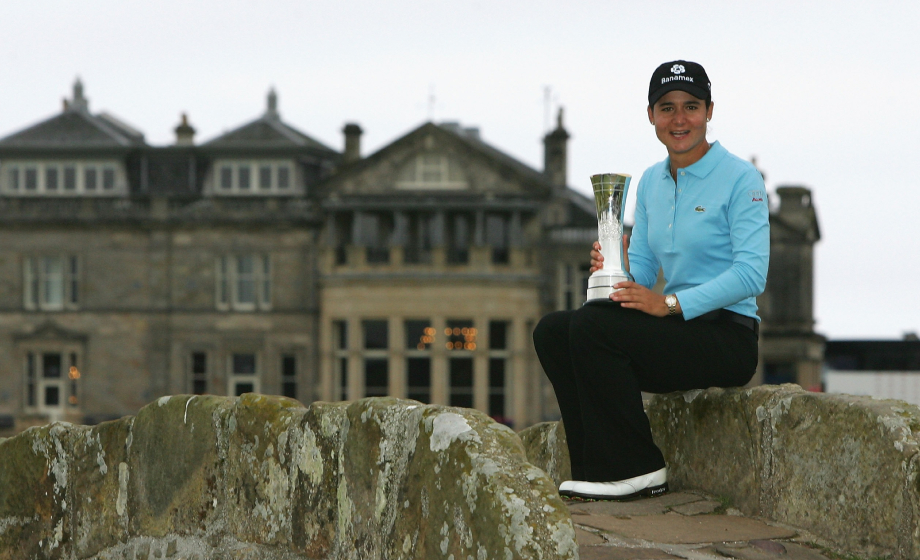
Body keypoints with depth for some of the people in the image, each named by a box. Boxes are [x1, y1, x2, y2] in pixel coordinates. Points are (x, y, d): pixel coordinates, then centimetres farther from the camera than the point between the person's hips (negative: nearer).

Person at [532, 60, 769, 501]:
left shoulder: (740, 178, -9)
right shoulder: (651, 182, 13)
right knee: (552, 331, -10)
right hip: (677, 332, 7)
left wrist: (670, 303, -26)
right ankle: (599, 468, -8)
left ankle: (637, 469, -15)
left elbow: (752, 274, -18)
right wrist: (616, 265, -11)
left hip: (727, 337, -7)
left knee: (591, 325, -25)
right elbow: (643, 270, 13)